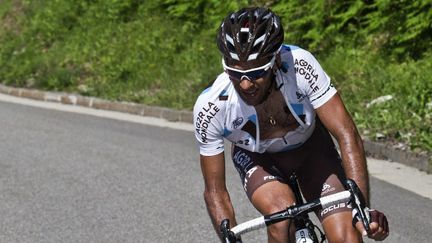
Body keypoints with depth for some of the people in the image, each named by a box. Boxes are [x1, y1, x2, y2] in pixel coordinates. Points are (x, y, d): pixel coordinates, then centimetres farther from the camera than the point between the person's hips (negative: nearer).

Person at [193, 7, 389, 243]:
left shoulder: (300, 64, -36)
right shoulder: (210, 106, -32)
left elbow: (347, 135, -33)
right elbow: (215, 191, -21)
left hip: (309, 146, 1)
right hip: (255, 157, -1)